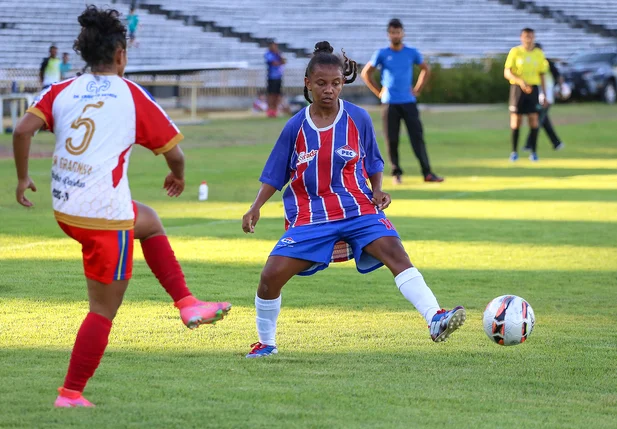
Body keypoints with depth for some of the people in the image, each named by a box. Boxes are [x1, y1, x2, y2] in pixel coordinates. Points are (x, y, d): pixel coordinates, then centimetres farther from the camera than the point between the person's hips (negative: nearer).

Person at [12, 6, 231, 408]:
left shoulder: (63, 91, 6)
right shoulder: (132, 96, -4)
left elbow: (23, 130, -8)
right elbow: (174, 151, 2)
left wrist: (22, 178, 4)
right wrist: (178, 177, 23)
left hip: (65, 209, 6)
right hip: (105, 216, -6)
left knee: (149, 222, 31)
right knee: (104, 310, 5)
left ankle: (187, 304, 27)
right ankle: (71, 394, 4)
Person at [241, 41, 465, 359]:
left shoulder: (358, 119, -1)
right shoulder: (295, 127, -1)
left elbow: (373, 163, 12)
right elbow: (275, 175, 8)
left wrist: (377, 190, -7)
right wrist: (256, 208, -5)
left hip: (358, 211, -1)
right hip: (309, 217, 1)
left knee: (395, 251, -27)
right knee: (271, 275, -11)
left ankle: (435, 320, -37)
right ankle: (265, 343, 14)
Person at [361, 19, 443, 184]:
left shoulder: (412, 53, 4)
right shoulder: (382, 54, 1)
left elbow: (426, 70, 19)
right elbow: (366, 73, 9)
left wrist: (417, 90, 9)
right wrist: (378, 92, 3)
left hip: (409, 102, 1)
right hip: (390, 103, -1)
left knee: (418, 138, -6)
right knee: (392, 140, -1)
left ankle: (427, 173, -7)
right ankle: (396, 173, 9)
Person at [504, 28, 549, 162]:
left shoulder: (539, 54, 7)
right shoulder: (515, 52, -1)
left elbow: (542, 75, 12)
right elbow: (507, 73, -6)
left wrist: (544, 96, 8)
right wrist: (520, 81, -23)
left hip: (533, 89, 1)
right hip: (517, 88, -1)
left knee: (533, 119, -5)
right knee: (516, 120, 0)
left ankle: (533, 152, 1)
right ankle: (514, 151, 10)